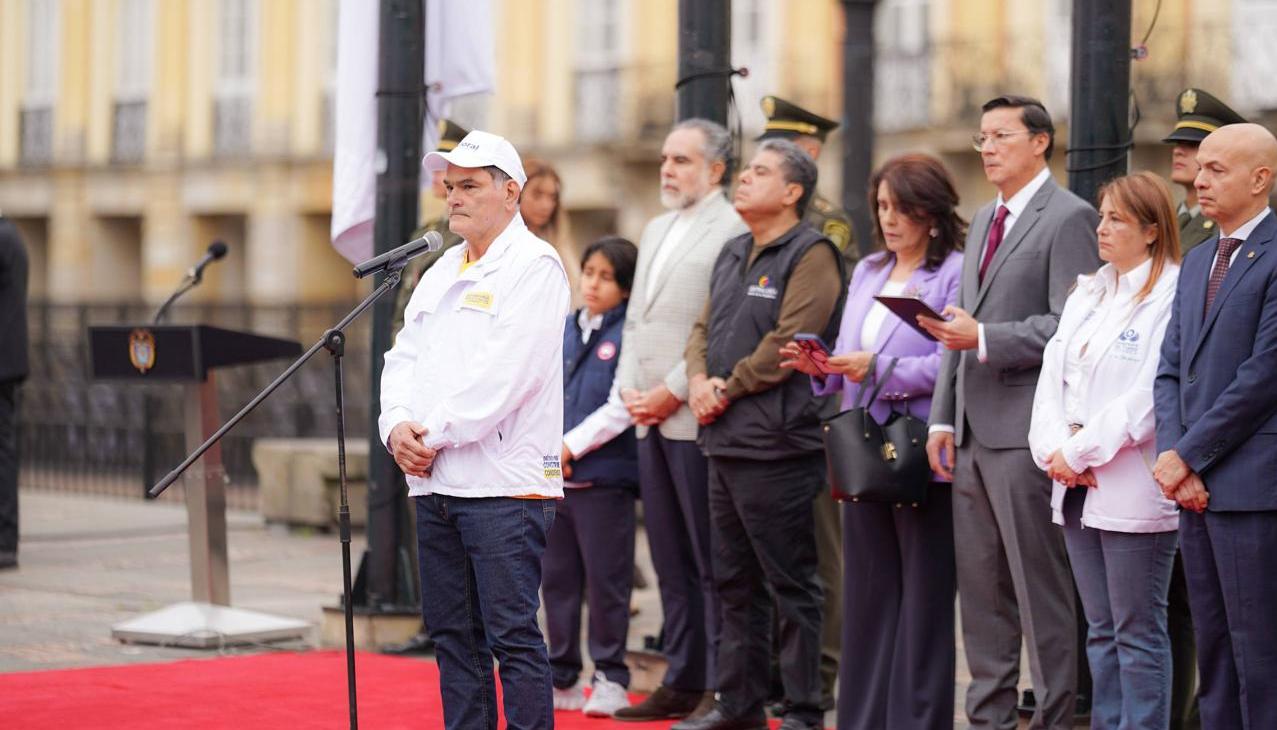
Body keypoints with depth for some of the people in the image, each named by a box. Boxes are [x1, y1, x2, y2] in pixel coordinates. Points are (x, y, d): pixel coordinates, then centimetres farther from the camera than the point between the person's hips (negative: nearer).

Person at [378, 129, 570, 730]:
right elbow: (405, 357, 15)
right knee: (452, 635, 10)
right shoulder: (440, 273, 20)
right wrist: (397, 426, -4)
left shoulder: (533, 265, -6)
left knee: (512, 636, -8)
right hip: (433, 481, 8)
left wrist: (435, 434, -14)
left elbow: (506, 373, -16)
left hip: (505, 482, -8)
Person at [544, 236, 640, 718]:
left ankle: (610, 678, 10)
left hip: (604, 477, -6)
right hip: (552, 477, 6)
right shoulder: (561, 332, 12)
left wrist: (570, 446, -13)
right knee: (556, 578, 11)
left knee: (605, 581, 0)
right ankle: (563, 678, 20)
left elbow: (622, 408, -13)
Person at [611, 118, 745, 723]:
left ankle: (722, 690, -1)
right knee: (671, 562, 11)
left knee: (713, 563, -4)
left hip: (696, 418, -8)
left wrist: (673, 392, -15)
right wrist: (629, 390, 8)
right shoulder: (656, 231, 19)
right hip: (651, 420, 8)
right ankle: (682, 681, 16)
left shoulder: (734, 231, -9)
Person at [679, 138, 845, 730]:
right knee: (735, 581, 15)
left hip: (777, 443, -9)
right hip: (725, 440, 9)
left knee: (790, 582, -4)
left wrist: (729, 389, -11)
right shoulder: (733, 255, 18)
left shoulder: (810, 255, -9)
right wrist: (699, 379, 0)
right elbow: (703, 327, 19)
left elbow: (789, 341, -18)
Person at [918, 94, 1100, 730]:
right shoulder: (983, 222, 20)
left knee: (1041, 588, -3)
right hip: (974, 434, 8)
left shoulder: (1069, 218, -7)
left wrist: (983, 339, -21)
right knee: (980, 588, 11)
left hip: (1025, 432, -8)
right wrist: (943, 419, 14)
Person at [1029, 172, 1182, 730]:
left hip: (1133, 490, -8)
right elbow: (1053, 377, 12)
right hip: (1077, 489, 8)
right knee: (1101, 631, 12)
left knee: (1138, 633, -2)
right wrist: (1055, 449, -5)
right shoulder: (1087, 295, 16)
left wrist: (1081, 453, -13)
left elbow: (1150, 397, -17)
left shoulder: (1171, 297, -10)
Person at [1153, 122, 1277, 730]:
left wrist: (1189, 454, -11)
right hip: (1197, 486, 8)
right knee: (1213, 650, 11)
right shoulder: (1196, 263, 18)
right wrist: (1172, 457, -2)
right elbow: (1171, 371, 14)